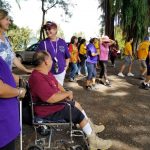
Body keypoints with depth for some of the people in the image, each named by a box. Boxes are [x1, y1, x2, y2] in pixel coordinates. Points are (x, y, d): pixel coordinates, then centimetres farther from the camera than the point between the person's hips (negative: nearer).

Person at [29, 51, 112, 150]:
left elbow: (57, 84, 13)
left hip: (55, 102, 10)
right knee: (79, 114, -5)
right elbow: (52, 98, -38)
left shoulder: (45, 72, 2)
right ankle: (94, 141, 10)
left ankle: (90, 126, 35)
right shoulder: (38, 79, -32)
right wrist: (67, 94, -22)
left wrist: (65, 93, -5)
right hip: (49, 111, -10)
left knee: (77, 105, 19)